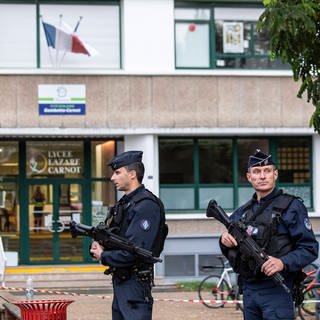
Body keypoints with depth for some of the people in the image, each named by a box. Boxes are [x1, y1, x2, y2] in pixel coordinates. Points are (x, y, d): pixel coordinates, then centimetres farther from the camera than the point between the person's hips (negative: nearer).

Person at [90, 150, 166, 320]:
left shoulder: (146, 205, -16)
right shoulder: (124, 203, 16)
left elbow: (135, 251, -22)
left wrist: (103, 256, -10)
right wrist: (98, 246, -2)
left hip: (135, 284, -10)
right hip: (119, 281, 10)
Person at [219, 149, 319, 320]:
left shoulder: (292, 206, -5)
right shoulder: (242, 212, 14)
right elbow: (231, 252, 20)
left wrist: (283, 263, -26)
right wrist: (225, 241, -3)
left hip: (278, 291, -6)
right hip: (249, 290, 6)